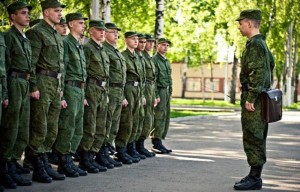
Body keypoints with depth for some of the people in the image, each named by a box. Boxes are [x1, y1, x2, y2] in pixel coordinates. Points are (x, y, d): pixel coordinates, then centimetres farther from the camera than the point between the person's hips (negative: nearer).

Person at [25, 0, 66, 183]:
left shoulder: (57, 35, 18)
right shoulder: (36, 32, -8)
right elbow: (31, 62, -14)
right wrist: (33, 87, -18)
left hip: (56, 84, 9)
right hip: (43, 82, -8)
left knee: (52, 130, 9)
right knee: (39, 129, -4)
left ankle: (45, 163, 16)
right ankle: (38, 168, 1)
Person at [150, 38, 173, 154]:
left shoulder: (167, 62, 20)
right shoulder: (154, 60, -9)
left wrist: (170, 93, 16)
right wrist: (156, 95, -20)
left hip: (167, 92, 9)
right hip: (159, 91, -9)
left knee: (165, 118, 8)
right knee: (159, 117, -10)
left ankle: (158, 143, 11)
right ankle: (156, 143, -5)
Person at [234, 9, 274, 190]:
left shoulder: (254, 45, -15)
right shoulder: (262, 43, 16)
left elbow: (258, 73, -23)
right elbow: (271, 64, 24)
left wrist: (250, 98, -23)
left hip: (253, 100, -10)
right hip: (261, 98, 10)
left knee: (253, 139, -8)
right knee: (258, 140, 13)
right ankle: (255, 175, 19)